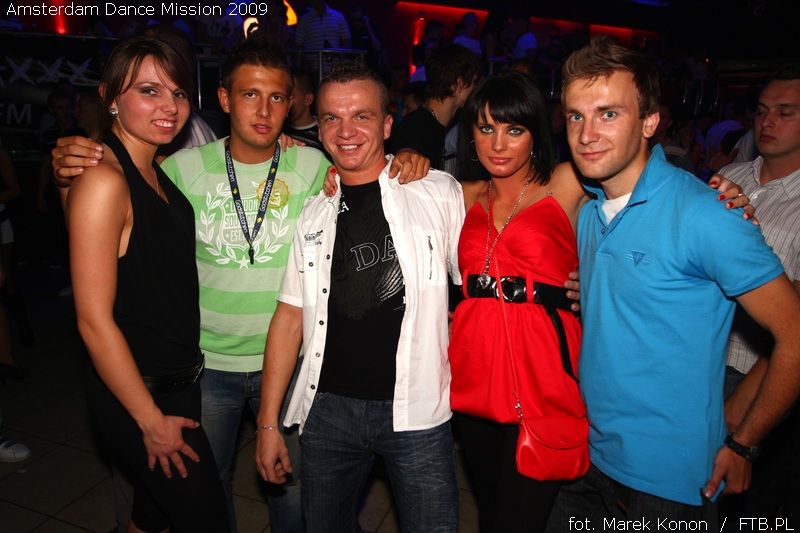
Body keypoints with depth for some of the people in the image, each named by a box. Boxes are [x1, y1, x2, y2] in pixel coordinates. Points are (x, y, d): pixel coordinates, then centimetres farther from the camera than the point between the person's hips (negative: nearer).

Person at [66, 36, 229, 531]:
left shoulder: (160, 174, 5)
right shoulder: (104, 180, -19)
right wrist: (151, 420, -14)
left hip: (179, 382, 8)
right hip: (138, 397, -8)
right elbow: (94, 320, -20)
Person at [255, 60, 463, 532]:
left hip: (417, 410, -2)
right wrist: (269, 422, 5)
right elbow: (291, 316, 5)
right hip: (328, 408, 3)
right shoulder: (311, 212, 4)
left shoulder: (440, 194, -5)